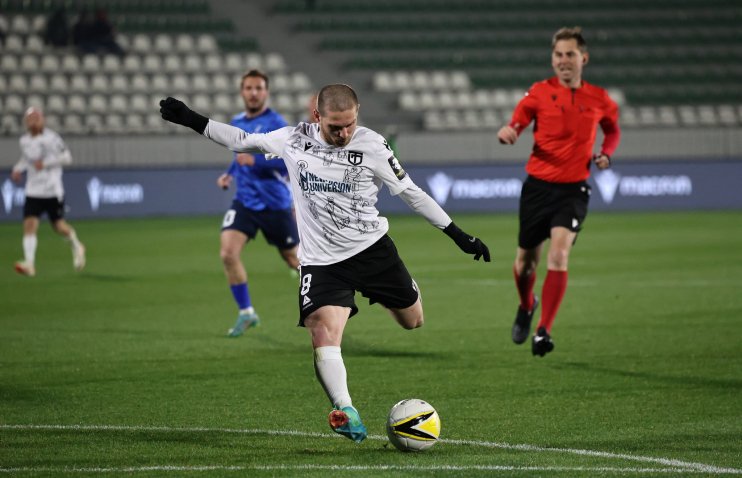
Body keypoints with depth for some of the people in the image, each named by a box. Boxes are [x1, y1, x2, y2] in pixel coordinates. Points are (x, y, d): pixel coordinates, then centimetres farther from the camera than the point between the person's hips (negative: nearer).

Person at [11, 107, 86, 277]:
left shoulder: (51, 138, -10)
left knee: (59, 226, 6)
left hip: (53, 191, -4)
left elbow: (67, 157, -8)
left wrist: (45, 163, -19)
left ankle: (76, 246, 37)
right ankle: (29, 263, -20)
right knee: (29, 224, -14)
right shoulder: (24, 140, 6)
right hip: (33, 191, 4)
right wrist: (18, 169, 4)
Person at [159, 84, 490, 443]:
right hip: (322, 261, 0)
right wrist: (191, 120, 6)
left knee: (413, 321, 13)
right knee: (324, 330, -25)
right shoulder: (294, 140, -3)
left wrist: (458, 235, -1)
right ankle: (345, 412, -33)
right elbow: (241, 141, 10)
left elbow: (411, 192, -1)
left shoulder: (372, 145, -9)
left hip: (373, 248, 0)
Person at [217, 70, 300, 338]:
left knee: (294, 260, 10)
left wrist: (255, 161, -29)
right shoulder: (236, 123, 8)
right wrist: (230, 174, 10)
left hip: (275, 204, -5)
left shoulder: (275, 123, -13)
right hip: (244, 202, 5)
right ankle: (246, 313, -2)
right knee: (228, 253, -16)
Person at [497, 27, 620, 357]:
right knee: (526, 259, 10)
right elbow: (515, 125, -2)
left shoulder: (599, 100, 3)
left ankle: (543, 332, -19)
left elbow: (613, 131, 22)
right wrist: (507, 132, -27)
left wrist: (605, 154, 2)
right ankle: (526, 307, 44)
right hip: (538, 185, 1)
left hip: (573, 189, -1)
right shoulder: (540, 92, -1)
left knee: (559, 253, -21)